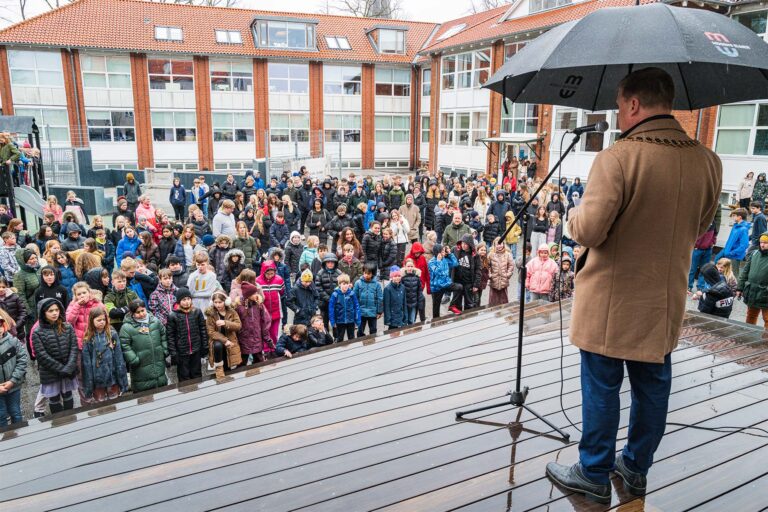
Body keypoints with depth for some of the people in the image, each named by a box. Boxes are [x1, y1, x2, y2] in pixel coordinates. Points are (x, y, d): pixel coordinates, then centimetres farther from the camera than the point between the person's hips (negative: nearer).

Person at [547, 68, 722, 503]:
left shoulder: (618, 157, -20)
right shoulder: (709, 162, 0)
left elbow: (588, 231, -23)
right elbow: (698, 229, 12)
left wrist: (575, 215, -2)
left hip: (612, 300, -5)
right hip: (665, 302, 6)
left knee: (602, 387, 9)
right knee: (653, 386, 18)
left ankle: (594, 474, 24)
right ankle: (637, 468, 36)